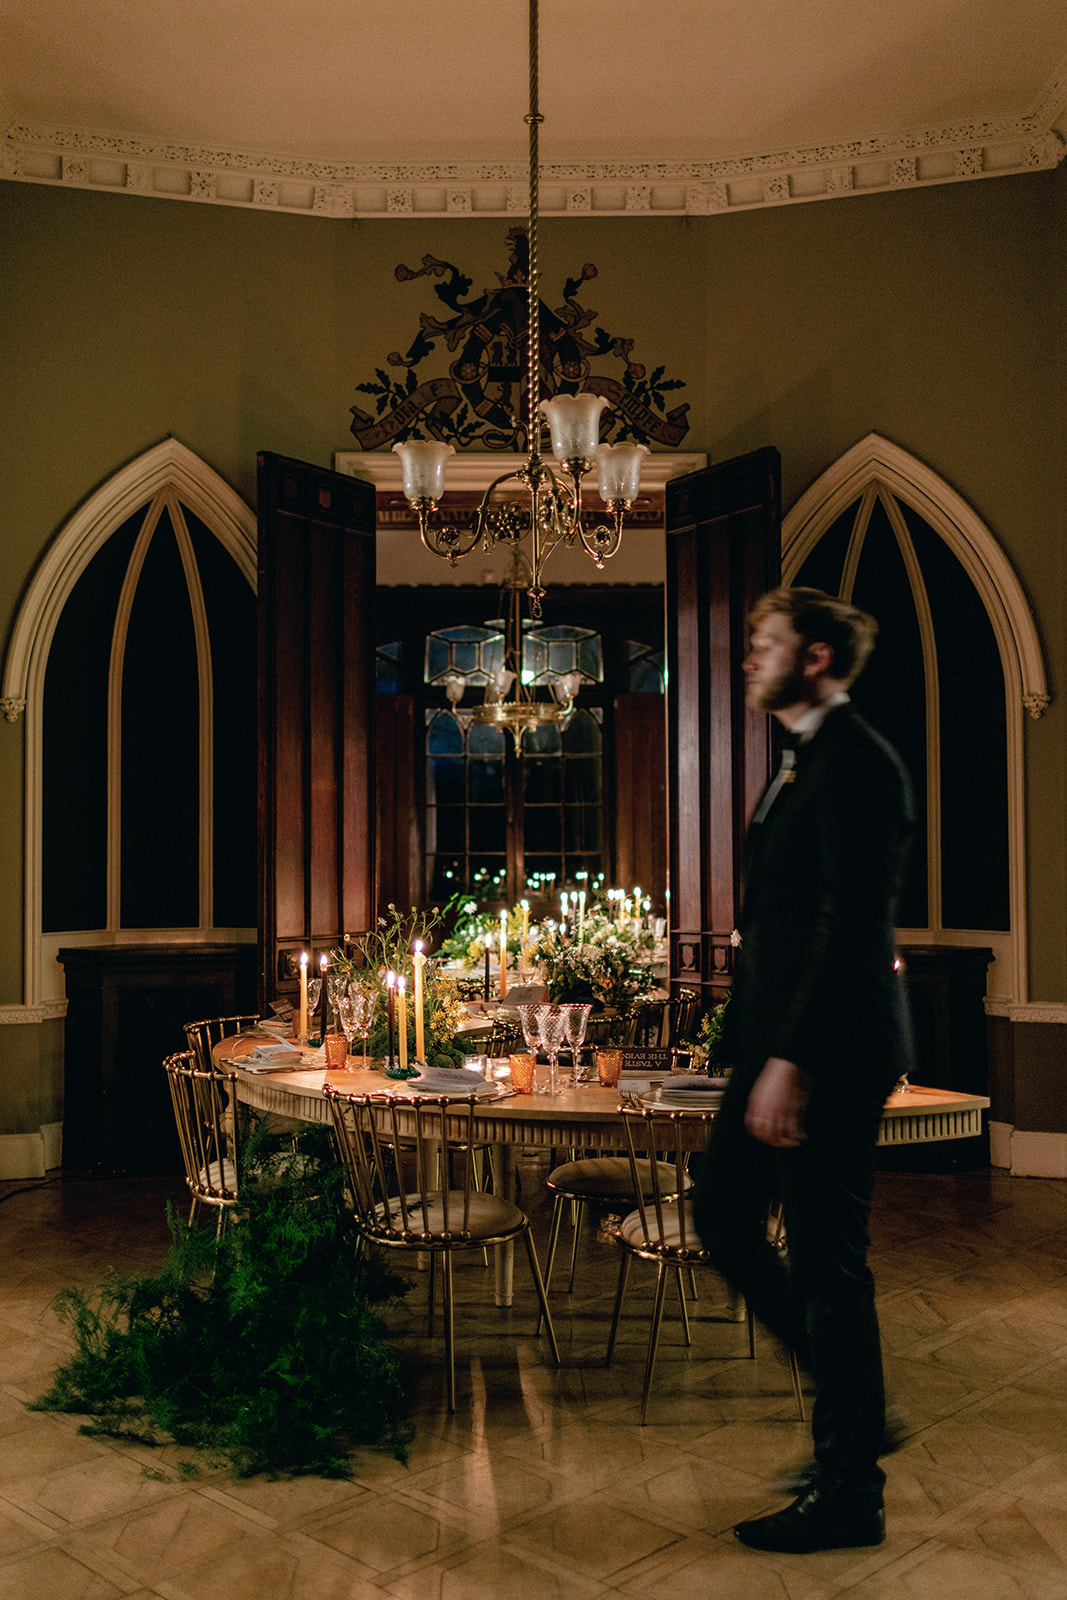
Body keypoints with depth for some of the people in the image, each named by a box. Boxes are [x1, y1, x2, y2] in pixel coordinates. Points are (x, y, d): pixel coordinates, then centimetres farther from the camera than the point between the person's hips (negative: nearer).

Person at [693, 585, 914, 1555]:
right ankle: (853, 1405, 30)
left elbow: (856, 923, -22)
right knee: (723, 1217, 16)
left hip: (829, 1052, -10)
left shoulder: (855, 762, -15)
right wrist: (769, 1054, 17)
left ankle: (848, 1497, 19)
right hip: (782, 1043, 10)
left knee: (826, 1260, 1)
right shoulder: (805, 760, 16)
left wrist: (793, 1063, -23)